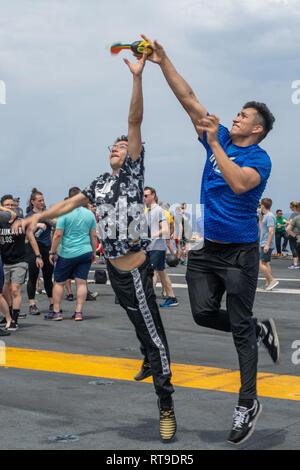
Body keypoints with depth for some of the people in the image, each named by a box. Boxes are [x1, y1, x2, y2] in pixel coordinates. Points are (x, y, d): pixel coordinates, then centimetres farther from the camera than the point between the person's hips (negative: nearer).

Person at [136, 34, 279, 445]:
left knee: (239, 326, -3)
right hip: (206, 247, 6)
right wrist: (163, 61, 1)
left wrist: (213, 143, -24)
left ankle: (248, 403, 7)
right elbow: (188, 98, 6)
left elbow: (239, 184, -28)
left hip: (239, 251, -6)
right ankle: (262, 331, 27)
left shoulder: (260, 158, -7)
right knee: (204, 313, 1)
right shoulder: (220, 139, 9)